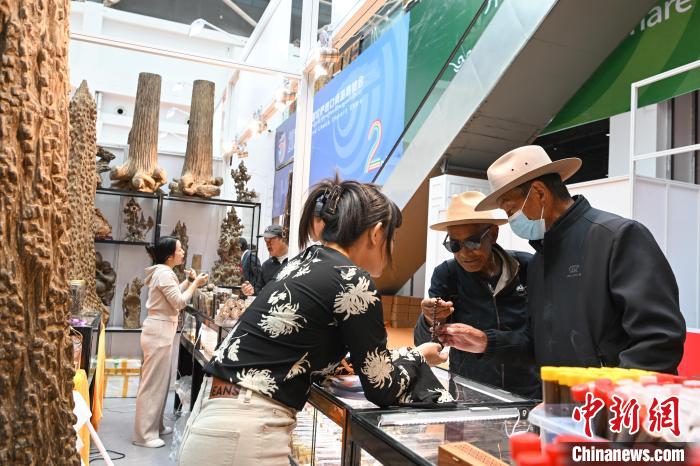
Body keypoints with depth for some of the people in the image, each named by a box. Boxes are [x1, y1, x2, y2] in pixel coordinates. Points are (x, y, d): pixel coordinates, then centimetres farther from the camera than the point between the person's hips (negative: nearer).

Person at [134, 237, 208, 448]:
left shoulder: (163, 272, 13)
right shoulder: (164, 274, -18)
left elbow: (174, 294, 21)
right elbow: (179, 302, -19)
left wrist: (188, 281, 10)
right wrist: (195, 283, -9)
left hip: (161, 331, 10)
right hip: (159, 332, -10)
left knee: (160, 380, 17)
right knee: (153, 382, -3)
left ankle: (154, 425, 28)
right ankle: (143, 434, 6)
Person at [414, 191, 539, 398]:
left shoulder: (526, 268, -5)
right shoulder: (446, 274, -2)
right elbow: (424, 345, -3)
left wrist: (488, 341, -19)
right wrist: (430, 321, -23)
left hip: (526, 395, -1)